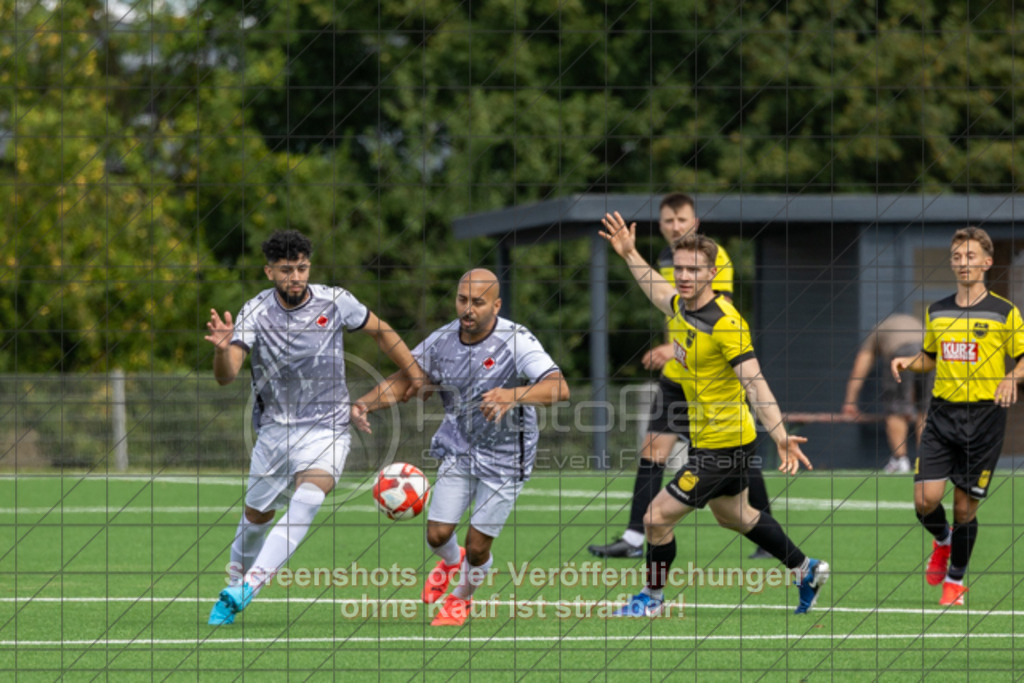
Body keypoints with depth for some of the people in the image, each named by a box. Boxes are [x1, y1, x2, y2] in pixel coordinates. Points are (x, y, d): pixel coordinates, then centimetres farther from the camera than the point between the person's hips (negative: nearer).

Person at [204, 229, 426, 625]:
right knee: (256, 516, 9)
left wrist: (414, 374, 10)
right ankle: (233, 595, 36)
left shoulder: (335, 302, -8)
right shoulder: (255, 313, -11)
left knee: (309, 495, -28)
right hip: (274, 428, 1)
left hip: (327, 426, -1)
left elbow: (382, 332, 11)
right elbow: (225, 376, -21)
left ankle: (250, 583, -36)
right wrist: (223, 350, -43)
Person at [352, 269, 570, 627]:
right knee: (437, 534, 0)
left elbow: (559, 388, -38)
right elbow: (404, 380, 1)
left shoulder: (516, 341, -25)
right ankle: (450, 562, 39)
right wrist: (365, 403, -19)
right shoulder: (442, 340, -10)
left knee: (477, 547, 1)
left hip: (505, 457, -4)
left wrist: (513, 395, -57)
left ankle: (462, 596, 36)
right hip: (458, 447, 4)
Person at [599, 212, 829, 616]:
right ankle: (806, 570, 42)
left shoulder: (726, 323, -25)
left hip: (723, 445, -9)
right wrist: (629, 254, 25)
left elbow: (754, 382, -31)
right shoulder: (681, 306, 0)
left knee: (658, 518, -4)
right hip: (706, 440, 9)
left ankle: (652, 598, 17)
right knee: (732, 515, 27)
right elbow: (658, 292, 26)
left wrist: (779, 435, -41)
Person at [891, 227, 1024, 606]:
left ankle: (955, 579, 23)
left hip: (984, 415, -3)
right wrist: (907, 362, 2)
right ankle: (942, 541, 26)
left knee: (965, 507, 2)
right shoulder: (936, 313, 9)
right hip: (942, 413, 3)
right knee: (926, 500, -10)